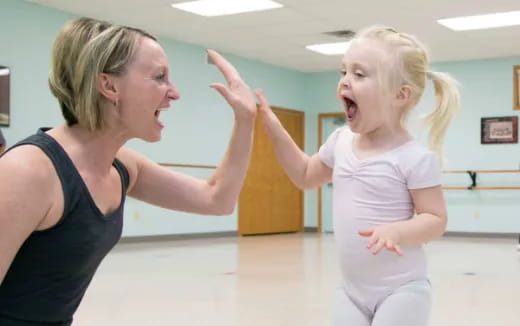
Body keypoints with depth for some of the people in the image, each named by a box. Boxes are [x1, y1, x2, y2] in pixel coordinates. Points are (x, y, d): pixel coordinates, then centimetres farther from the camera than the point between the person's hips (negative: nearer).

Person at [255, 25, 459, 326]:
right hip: (352, 289, 6)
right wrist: (275, 130, 10)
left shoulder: (415, 157, -16)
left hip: (401, 289, -6)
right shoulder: (340, 142, 3)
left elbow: (436, 220, -13)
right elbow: (306, 176, 20)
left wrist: (396, 231, -33)